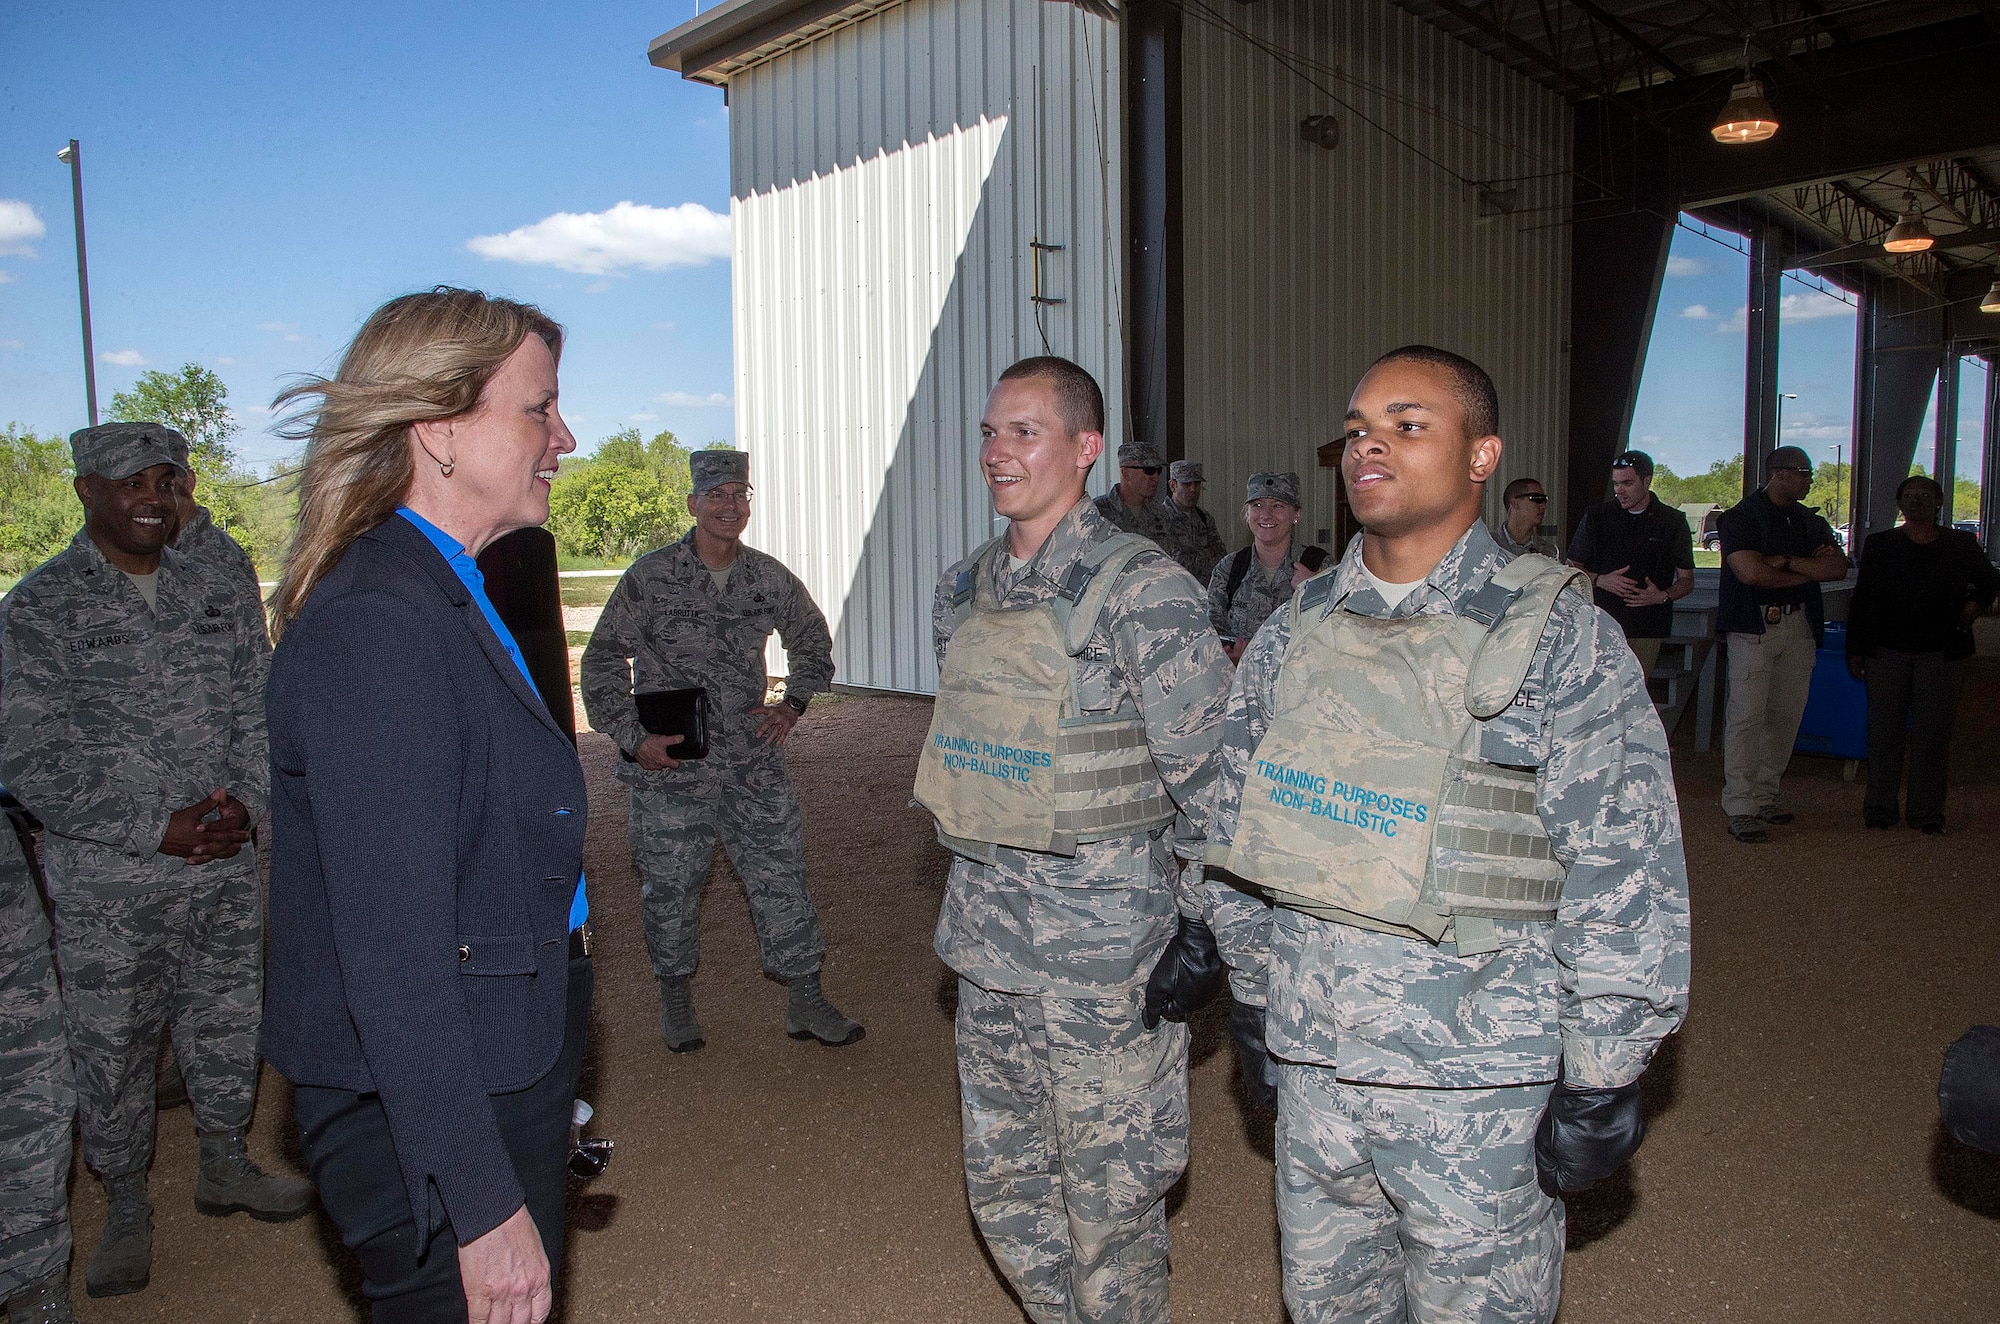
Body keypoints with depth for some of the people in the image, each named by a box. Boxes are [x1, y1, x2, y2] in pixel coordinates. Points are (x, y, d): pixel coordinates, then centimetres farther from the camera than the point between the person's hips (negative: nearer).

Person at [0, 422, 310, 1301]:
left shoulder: (218, 599, 5)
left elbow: (259, 715, 7)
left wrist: (245, 802, -11)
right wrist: (156, 830, -18)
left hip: (226, 874, 4)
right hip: (105, 887, -3)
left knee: (229, 1028, 16)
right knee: (110, 1054, 9)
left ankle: (225, 1167, 38)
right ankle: (127, 1210, 29)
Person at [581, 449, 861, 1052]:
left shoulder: (770, 578, 4)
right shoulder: (650, 576, -6)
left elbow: (814, 642, 22)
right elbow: (603, 661, 0)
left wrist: (794, 703, 8)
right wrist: (632, 737, -8)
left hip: (753, 761, 3)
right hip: (669, 766, -2)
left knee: (782, 877, 4)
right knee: (671, 888, 8)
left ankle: (806, 1002, 16)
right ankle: (676, 1000, 29)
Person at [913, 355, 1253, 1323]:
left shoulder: (1140, 591, -14)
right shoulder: (968, 589, 7)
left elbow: (1211, 773, -13)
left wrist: (1206, 933, -13)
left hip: (1106, 953, -7)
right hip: (988, 947, 7)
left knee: (1108, 1202, 10)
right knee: (1004, 1188, 19)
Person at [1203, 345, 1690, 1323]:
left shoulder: (1555, 637, -12)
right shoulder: (1296, 633, 3)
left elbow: (1624, 873, -11)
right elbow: (1239, 821, 11)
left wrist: (1601, 1082, -9)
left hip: (1480, 1086, -4)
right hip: (1313, 1064, 5)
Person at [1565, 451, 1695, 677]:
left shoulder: (1673, 522, 9)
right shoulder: (1596, 516, 9)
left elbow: (1687, 580, 11)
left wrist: (1663, 596, -10)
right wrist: (1599, 580, -6)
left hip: (1646, 629, 0)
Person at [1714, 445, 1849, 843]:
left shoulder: (1812, 522, 16)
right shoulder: (1739, 518, -2)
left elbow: (1838, 568, 2)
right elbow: (1750, 572, -16)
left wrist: (1785, 561, -11)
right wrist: (1808, 570, -2)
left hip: (1799, 625, 6)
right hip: (1753, 626, -6)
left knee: (1786, 715, 5)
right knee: (1746, 714, -10)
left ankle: (1764, 795, 16)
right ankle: (1740, 807, -8)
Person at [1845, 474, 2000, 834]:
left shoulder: (1961, 545, 6)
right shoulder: (1880, 545, 6)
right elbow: (1862, 599, 6)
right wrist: (1856, 650, 2)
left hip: (1939, 652, 0)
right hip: (1887, 651, 0)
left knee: (1932, 731, 2)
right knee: (1884, 730, 3)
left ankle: (1926, 811, 9)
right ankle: (1880, 807, 10)